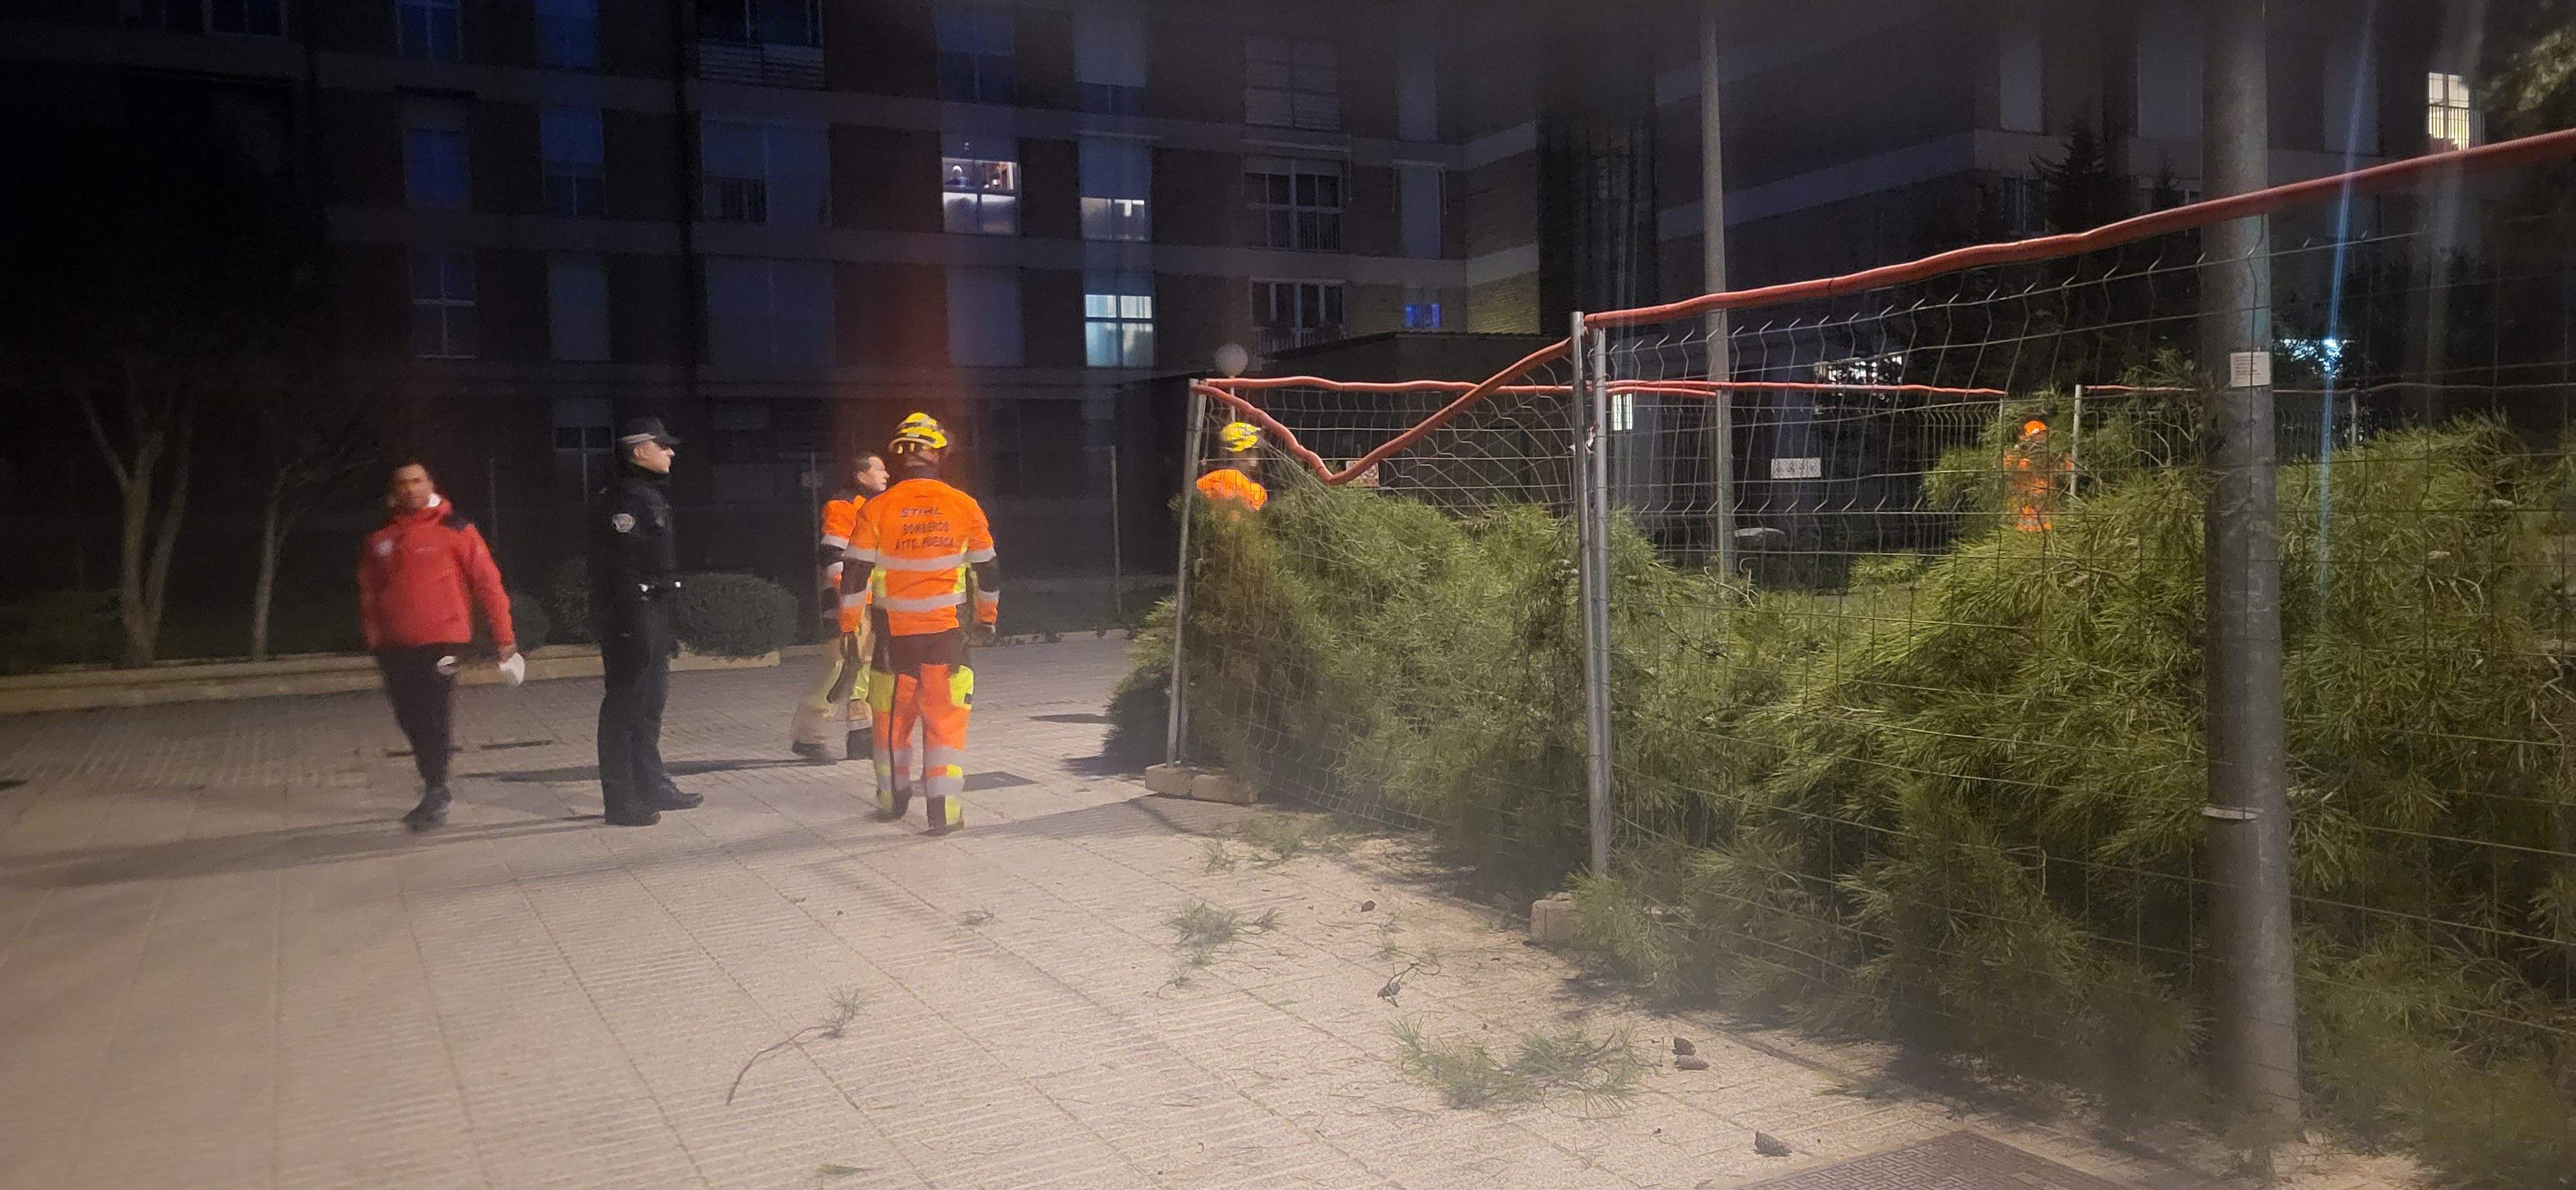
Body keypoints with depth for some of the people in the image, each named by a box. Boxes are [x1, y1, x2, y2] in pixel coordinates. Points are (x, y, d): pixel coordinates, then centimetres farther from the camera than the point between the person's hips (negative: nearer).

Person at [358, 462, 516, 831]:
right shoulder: (380, 538, 9)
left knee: (434, 721, -7)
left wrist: (503, 636, -5)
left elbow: (487, 581, -4)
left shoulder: (455, 530, -4)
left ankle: (434, 798, 1)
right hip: (396, 648, 5)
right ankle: (435, 791, 24)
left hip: (440, 643, -5)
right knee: (411, 721, 10)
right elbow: (368, 590, 19)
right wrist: (373, 635, 15)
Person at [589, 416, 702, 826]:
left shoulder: (651, 494, 17)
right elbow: (620, 566, -23)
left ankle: (653, 787, 27)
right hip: (631, 616, -11)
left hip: (652, 613, 11)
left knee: (649, 702, 17)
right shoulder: (624, 497, -16)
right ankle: (620, 801, -1)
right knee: (624, 705, -5)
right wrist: (631, 624, -27)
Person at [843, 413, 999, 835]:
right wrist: (987, 617, 23)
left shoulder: (877, 509, -4)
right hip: (946, 632, -1)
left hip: (894, 634, 1)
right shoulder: (964, 506, -2)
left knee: (892, 717, 15)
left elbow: (854, 576, -3)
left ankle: (892, 800, 30)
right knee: (945, 719, 4)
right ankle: (946, 811, -2)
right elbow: (989, 570, 7)